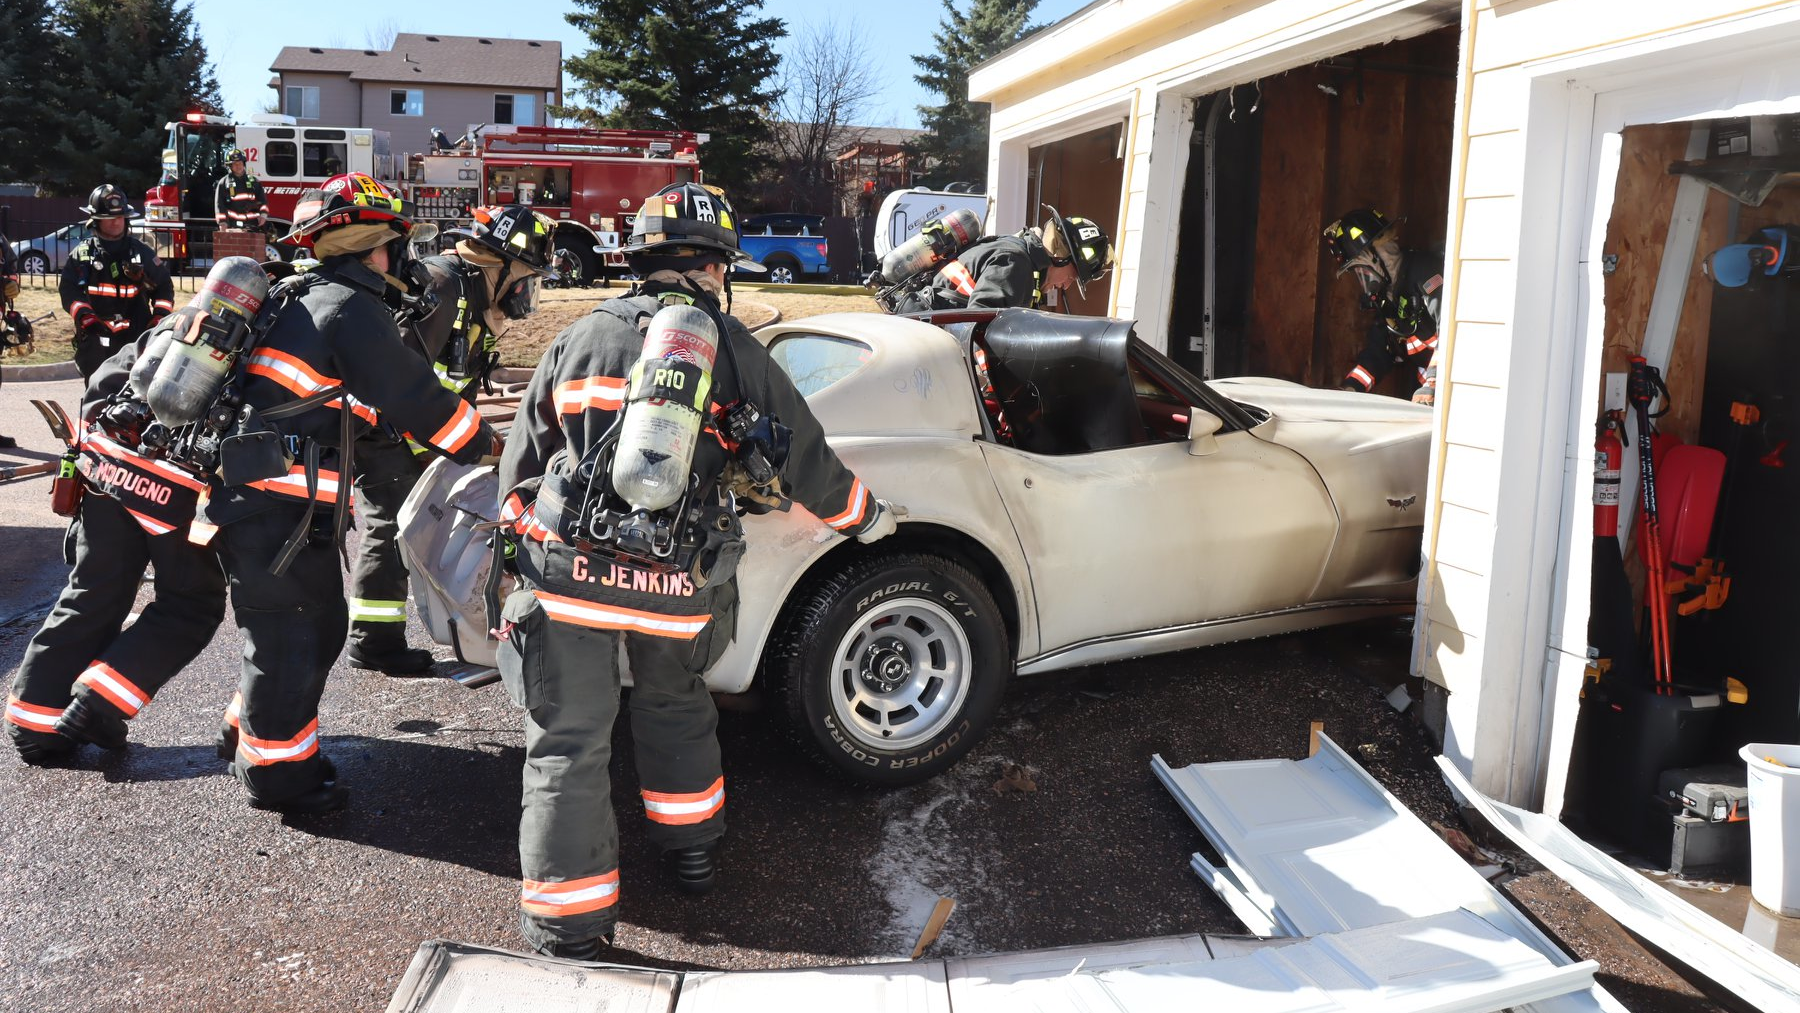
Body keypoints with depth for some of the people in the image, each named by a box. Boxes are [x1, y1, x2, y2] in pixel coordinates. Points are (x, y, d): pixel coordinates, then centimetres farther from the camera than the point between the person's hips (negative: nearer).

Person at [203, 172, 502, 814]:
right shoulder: (351, 308, -15)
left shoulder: (306, 298, 16)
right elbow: (412, 397, -14)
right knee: (287, 637, 0)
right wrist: (484, 444, -2)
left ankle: (248, 731, 35)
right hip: (274, 507, -10)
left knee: (321, 623, 20)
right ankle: (275, 771, 12)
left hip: (288, 502, 10)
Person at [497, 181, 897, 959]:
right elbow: (804, 458, 10)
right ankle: (691, 851, 41)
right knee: (676, 708, 27)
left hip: (571, 573, 0)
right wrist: (867, 518, 26)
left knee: (569, 744, 7)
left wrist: (521, 539, 26)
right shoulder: (735, 351, 2)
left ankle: (569, 926, 13)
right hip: (680, 588, 1)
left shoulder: (579, 340, 6)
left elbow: (523, 457, 12)